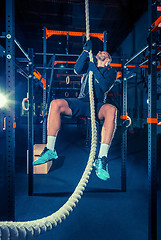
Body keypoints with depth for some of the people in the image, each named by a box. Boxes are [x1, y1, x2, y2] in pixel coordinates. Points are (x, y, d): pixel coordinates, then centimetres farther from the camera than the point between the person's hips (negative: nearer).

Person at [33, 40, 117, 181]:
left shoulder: (111, 72, 16)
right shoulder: (89, 65, 25)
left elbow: (104, 87, -4)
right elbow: (77, 69, 2)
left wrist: (95, 70, -5)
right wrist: (86, 50, 2)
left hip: (97, 105, -2)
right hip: (81, 102, 2)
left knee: (111, 110, -37)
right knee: (55, 104, -26)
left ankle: (102, 159, -40)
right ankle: (50, 150, -22)